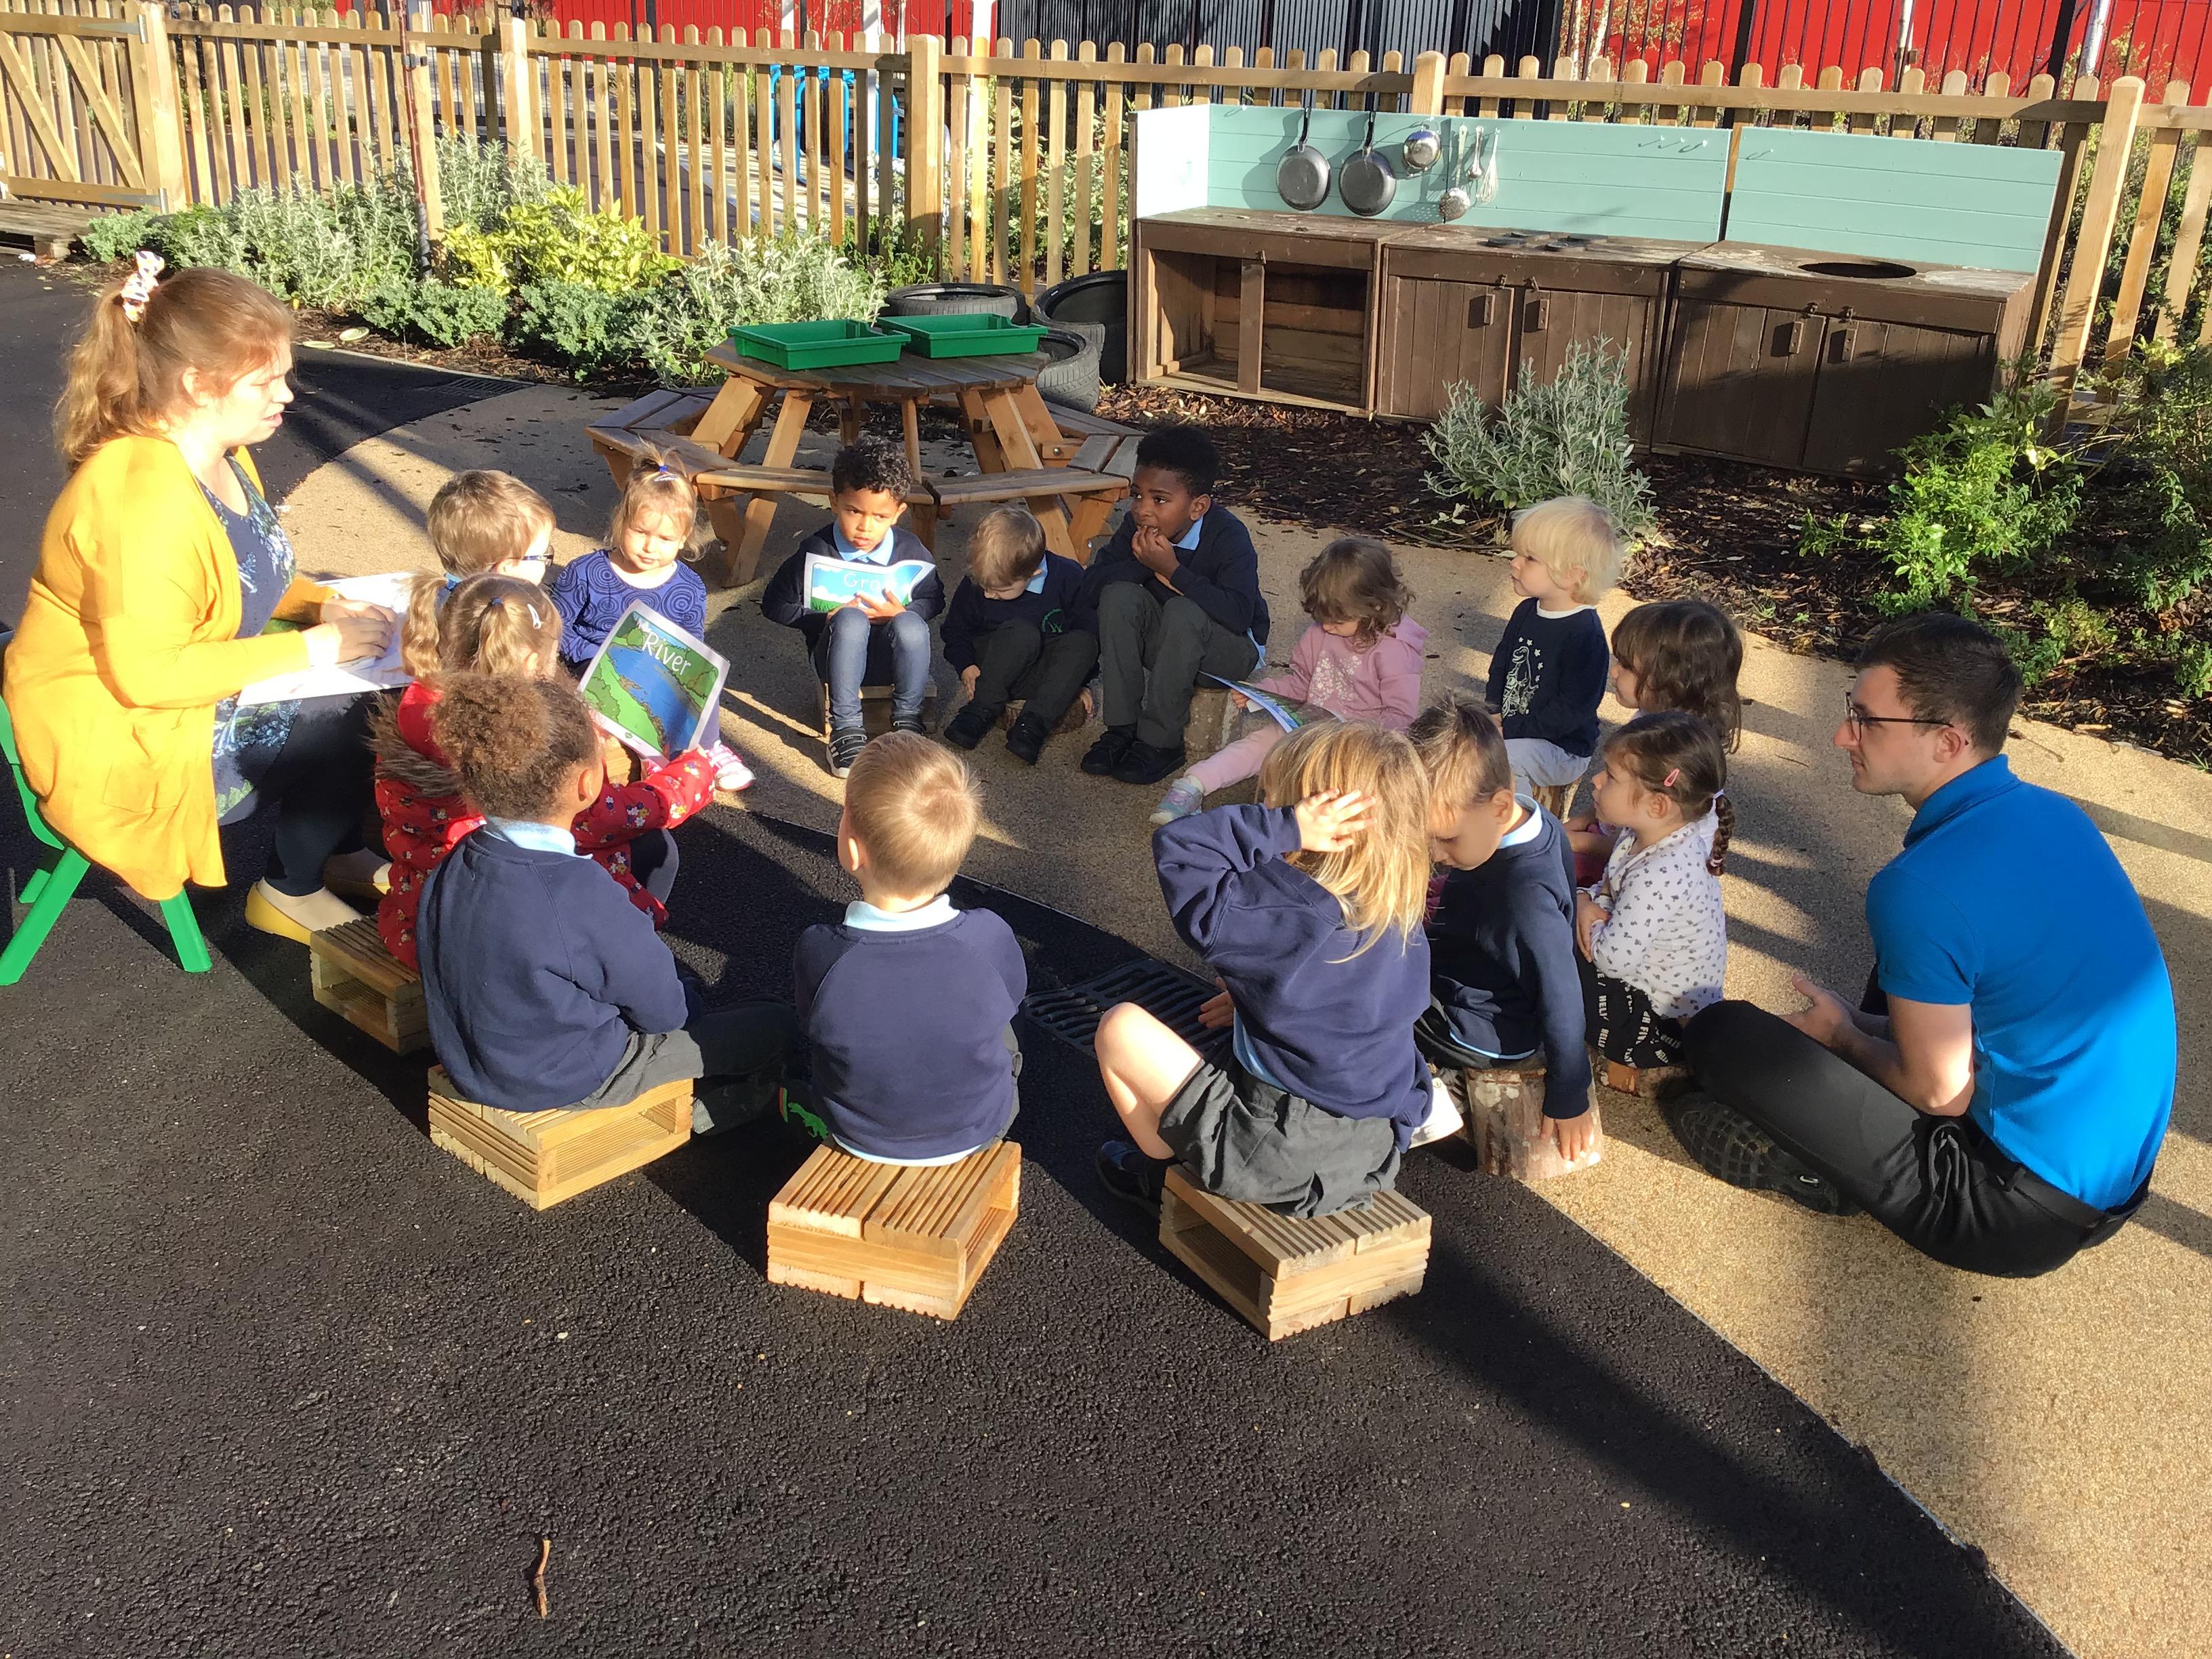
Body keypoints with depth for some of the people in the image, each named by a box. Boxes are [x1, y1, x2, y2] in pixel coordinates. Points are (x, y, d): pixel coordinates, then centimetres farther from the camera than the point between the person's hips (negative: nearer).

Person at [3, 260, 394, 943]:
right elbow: (148, 674, -32)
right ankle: (290, 892, 9)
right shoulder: (144, 497, -31)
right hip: (123, 747, -10)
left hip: (202, 687, 10)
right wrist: (309, 649, -27)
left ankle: (338, 849, 23)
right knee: (343, 719, -14)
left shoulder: (220, 454, 0)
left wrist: (325, 607, -5)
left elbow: (251, 577, 15)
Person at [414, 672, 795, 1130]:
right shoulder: (584, 895, -33)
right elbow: (662, 1009, -19)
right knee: (776, 1026, -1)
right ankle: (703, 1112, 25)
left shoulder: (450, 869, -11)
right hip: (569, 1083, -8)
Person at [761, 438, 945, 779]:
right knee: (851, 620, -36)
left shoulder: (910, 550, -6)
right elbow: (775, 605, -4)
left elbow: (933, 599, 8)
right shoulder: (817, 551, -11)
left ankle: (907, 720, -13)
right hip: (837, 657, -1)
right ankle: (845, 728, -27)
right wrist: (827, 617, -17)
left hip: (891, 656, 1)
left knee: (911, 624, -33)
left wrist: (902, 613, -14)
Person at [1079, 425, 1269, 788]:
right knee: (1119, 595, -21)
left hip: (1232, 649, -5)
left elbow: (1239, 614, -39)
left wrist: (1173, 570, -39)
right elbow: (1091, 591, -14)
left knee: (1184, 611, -34)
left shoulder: (1227, 535, -25)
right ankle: (1122, 728, -18)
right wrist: (1140, 563, -30)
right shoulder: (1135, 526, -9)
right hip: (1162, 644, 5)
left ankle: (1160, 741, -24)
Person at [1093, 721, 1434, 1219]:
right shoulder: (1404, 922, -3)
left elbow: (1176, 847, -24)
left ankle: (1170, 1171, 20)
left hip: (1280, 1161, -8)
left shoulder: (1293, 919, -27)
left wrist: (1284, 827, -27)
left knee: (1121, 1027, 1)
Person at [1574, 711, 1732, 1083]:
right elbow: (1611, 884, 10)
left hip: (1663, 1020, -10)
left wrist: (1590, 911, -12)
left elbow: (1613, 958, -33)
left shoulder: (1658, 877, -38)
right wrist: (1589, 900, -14)